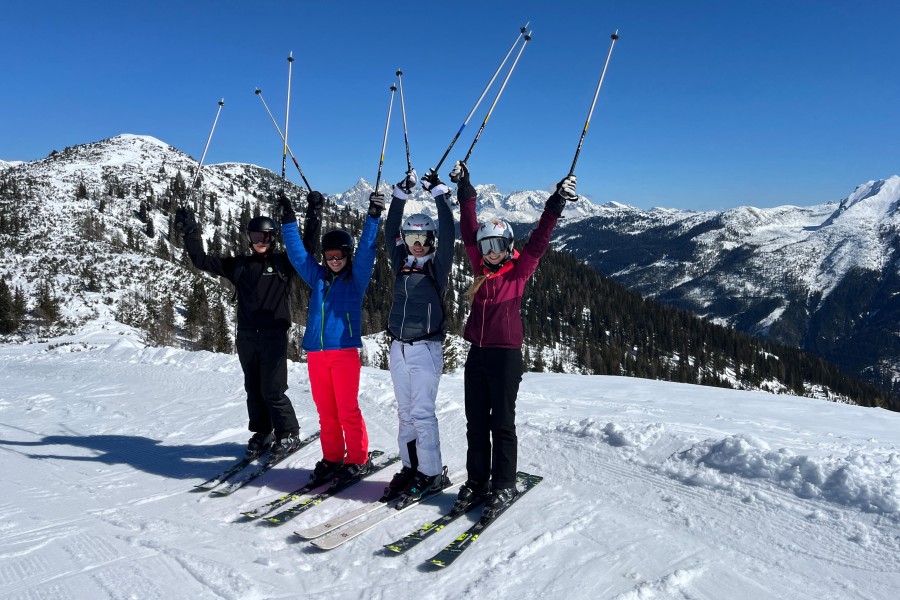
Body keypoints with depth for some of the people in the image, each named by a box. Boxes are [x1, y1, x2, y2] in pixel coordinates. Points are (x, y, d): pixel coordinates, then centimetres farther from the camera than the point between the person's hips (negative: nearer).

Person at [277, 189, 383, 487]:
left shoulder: (356, 277, 4)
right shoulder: (318, 277, 15)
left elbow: (366, 251, -8)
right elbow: (297, 253, 14)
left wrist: (373, 217, -18)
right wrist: (288, 221, 7)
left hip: (345, 350, -4)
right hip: (316, 352, 4)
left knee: (347, 409, -3)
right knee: (325, 410, 8)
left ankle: (357, 459, 10)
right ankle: (332, 458, 20)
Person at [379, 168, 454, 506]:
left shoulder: (438, 266, -1)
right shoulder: (401, 264, 11)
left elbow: (448, 233, -12)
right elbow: (390, 231, 7)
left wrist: (439, 194, -11)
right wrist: (402, 193, 1)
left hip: (426, 348, -5)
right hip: (398, 348, 5)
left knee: (422, 412, -6)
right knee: (405, 412, 10)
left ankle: (431, 473, 3)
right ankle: (410, 468, 18)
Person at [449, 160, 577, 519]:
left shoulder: (519, 270, -2)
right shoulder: (481, 268, 10)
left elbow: (538, 241, -10)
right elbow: (469, 231, 11)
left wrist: (556, 205, -17)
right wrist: (465, 192, 11)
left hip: (506, 355, -5)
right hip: (477, 354, 5)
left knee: (502, 422, 2)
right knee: (476, 422, 10)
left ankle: (504, 485, 14)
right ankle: (477, 480, 22)